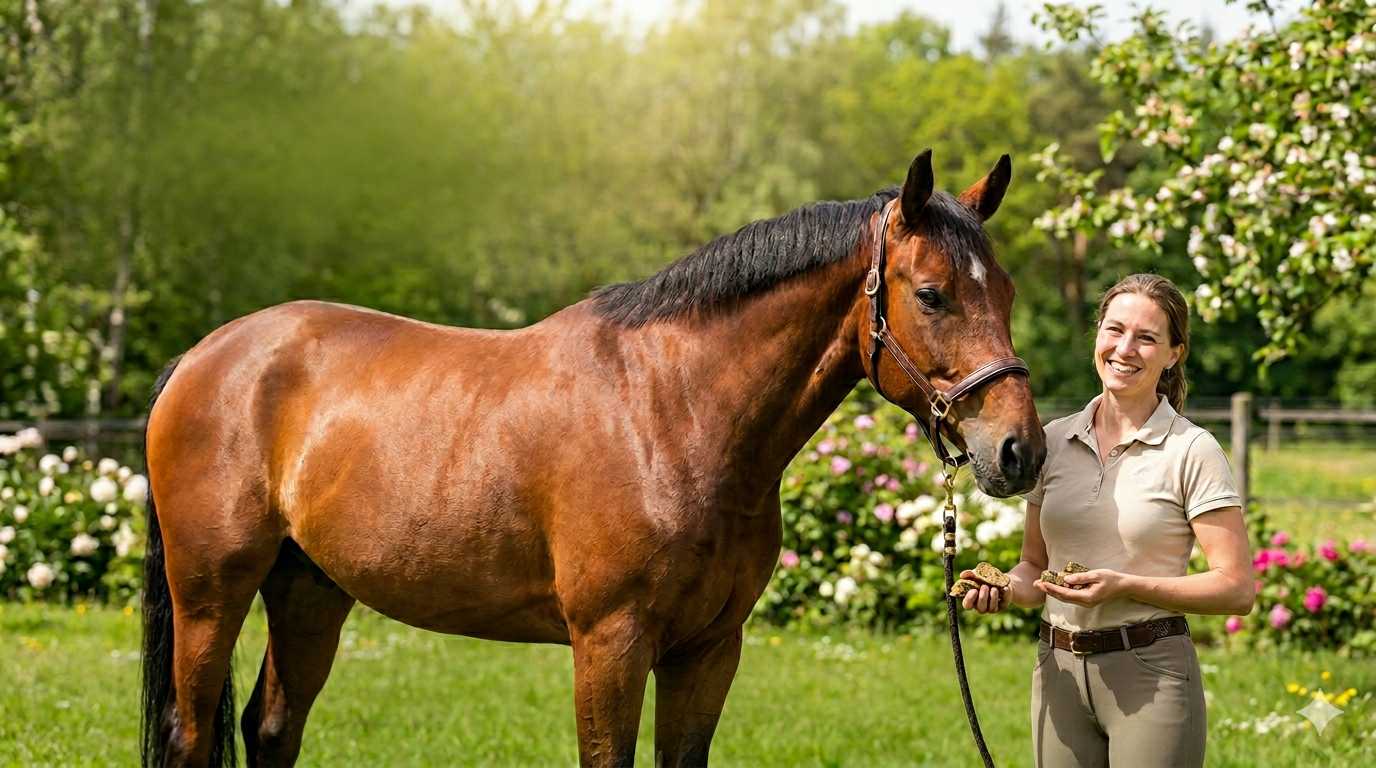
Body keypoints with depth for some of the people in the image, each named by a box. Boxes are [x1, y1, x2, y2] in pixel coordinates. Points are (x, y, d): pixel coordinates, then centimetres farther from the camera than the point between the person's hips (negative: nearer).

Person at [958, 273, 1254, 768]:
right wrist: (1004, 588, -6)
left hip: (1151, 672, -4)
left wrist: (1124, 586, -19)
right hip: (1059, 671, 4)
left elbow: (1237, 589, -10)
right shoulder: (1054, 441, 8)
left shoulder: (1192, 452, -6)